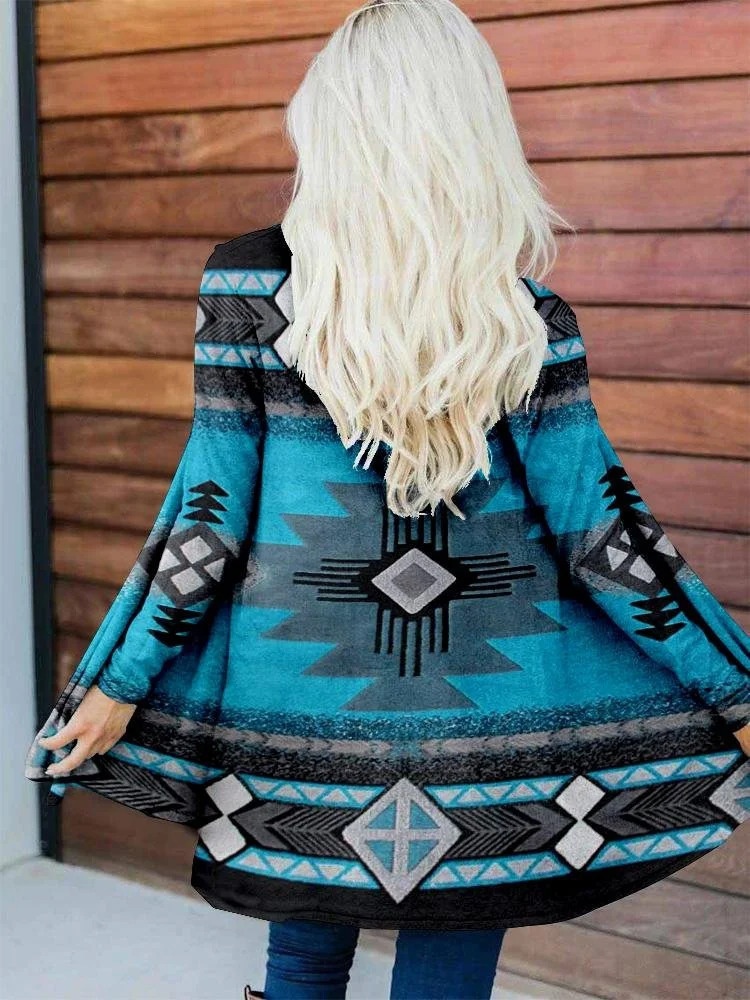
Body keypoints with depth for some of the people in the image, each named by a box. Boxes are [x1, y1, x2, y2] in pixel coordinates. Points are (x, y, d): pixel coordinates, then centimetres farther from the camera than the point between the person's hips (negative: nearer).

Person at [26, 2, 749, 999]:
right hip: (484, 706, -1)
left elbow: (210, 506, -7)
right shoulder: (526, 313, -10)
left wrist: (120, 682, 4)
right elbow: (598, 530, -7)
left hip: (305, 689, 1)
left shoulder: (253, 284, -9)